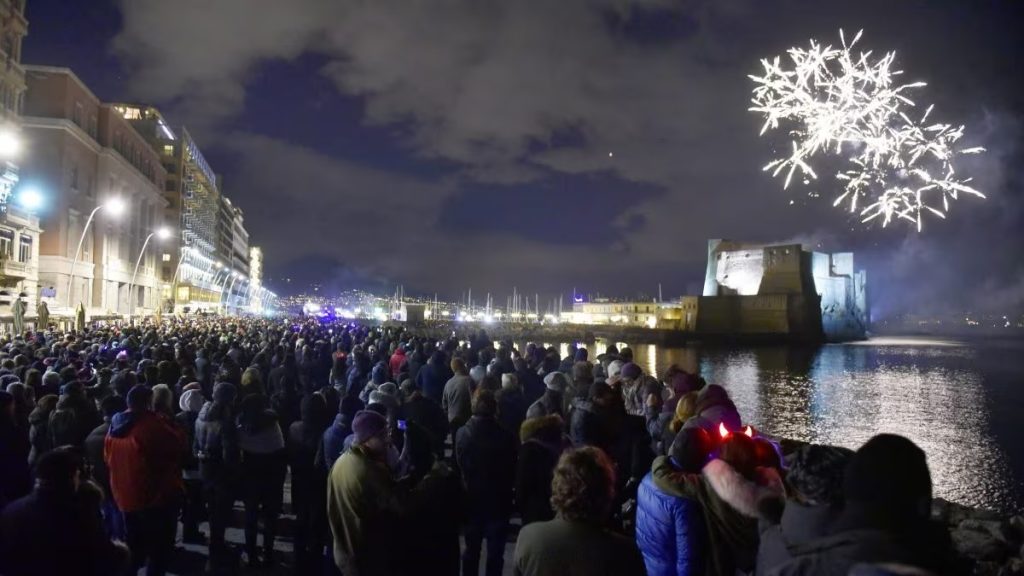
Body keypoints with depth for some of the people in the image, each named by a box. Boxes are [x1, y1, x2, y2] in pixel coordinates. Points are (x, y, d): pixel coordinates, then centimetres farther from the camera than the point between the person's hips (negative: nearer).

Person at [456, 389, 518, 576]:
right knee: (495, 552, 9)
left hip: (471, 499, 3)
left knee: (471, 549, 19)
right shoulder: (505, 436, -19)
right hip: (498, 500, -3)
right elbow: (512, 470, -8)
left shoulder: (462, 434, -12)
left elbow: (459, 466, -1)